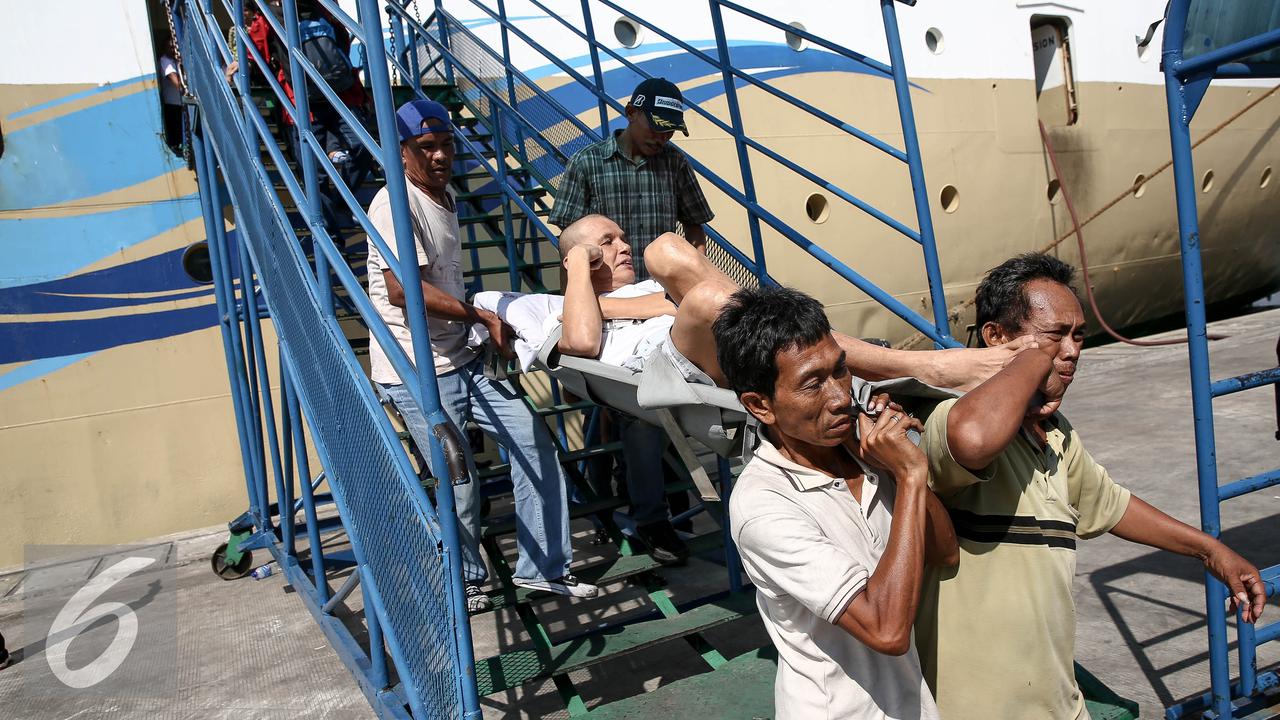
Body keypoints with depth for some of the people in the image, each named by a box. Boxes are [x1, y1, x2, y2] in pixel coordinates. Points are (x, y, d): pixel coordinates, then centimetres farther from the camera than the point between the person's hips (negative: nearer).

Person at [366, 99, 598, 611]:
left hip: (459, 358, 9)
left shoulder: (445, 197, 16)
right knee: (458, 483, -3)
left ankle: (542, 567, 16)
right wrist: (482, 317, -19)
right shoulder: (395, 204, -14)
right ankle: (462, 583, 24)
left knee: (533, 438, 5)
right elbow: (402, 289, -23)